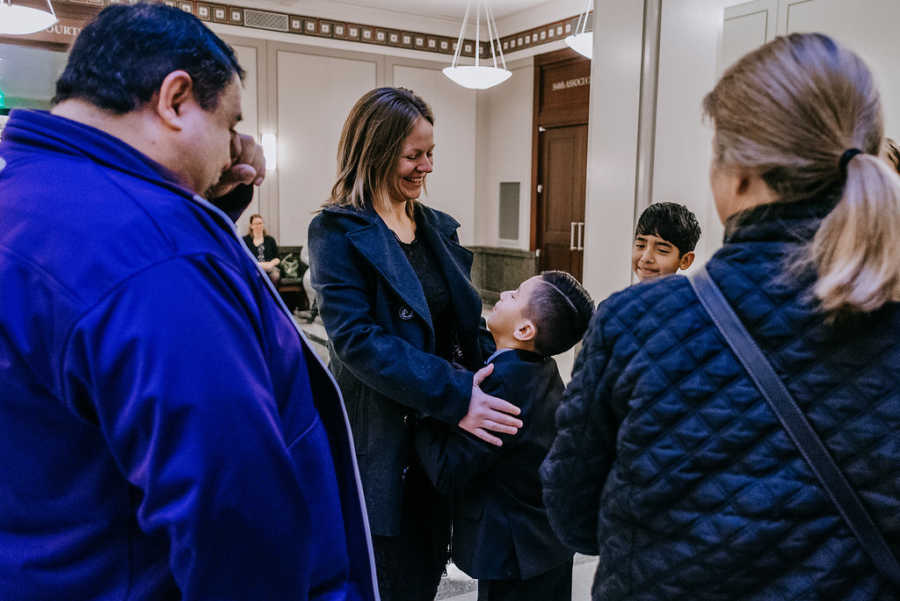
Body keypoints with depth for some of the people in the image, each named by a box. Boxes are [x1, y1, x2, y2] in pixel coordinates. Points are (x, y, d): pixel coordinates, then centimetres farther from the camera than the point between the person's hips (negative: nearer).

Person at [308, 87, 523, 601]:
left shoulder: (438, 228, 9)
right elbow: (356, 339, -21)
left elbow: (465, 320, 11)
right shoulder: (339, 232, -11)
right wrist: (454, 396, -27)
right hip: (382, 441, -6)